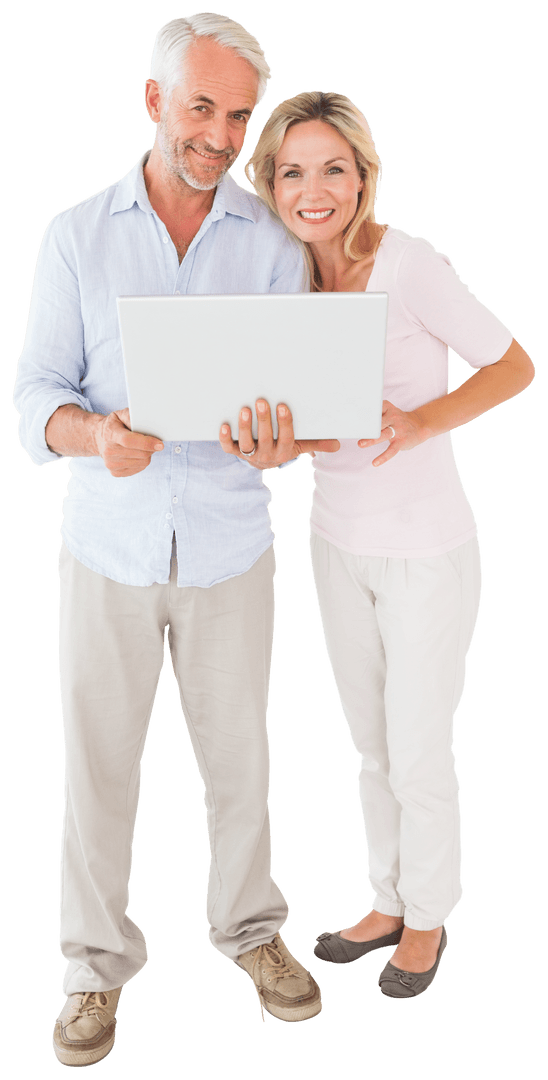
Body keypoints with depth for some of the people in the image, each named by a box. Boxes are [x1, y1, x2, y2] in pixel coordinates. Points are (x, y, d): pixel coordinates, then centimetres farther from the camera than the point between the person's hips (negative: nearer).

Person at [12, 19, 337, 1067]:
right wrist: (93, 435, -26)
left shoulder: (271, 245, 1)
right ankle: (97, 962, 28)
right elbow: (39, 393, -3)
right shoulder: (76, 236, 0)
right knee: (97, 765, 8)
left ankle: (249, 927, 37)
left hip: (228, 548, 1)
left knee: (239, 756, 12)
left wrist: (285, 435, -26)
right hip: (107, 547, 0)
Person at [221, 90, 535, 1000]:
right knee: (373, 748, 19)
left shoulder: (409, 264, -18)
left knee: (419, 758, 8)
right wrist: (258, 438, -15)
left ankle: (429, 919, 32)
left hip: (427, 549, -6)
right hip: (337, 539, 6)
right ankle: (389, 902, 39)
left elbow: (514, 364, -12)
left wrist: (424, 421, -29)